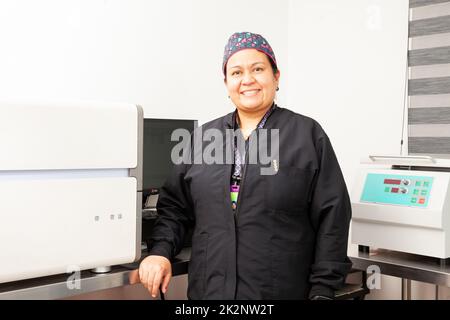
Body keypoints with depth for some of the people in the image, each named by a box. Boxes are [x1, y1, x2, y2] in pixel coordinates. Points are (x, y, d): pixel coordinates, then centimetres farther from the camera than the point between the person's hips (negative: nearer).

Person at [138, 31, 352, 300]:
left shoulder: (308, 135, -2)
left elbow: (332, 219, -4)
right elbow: (175, 205, 12)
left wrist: (323, 292, -8)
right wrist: (161, 251, -5)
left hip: (280, 292, -3)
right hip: (207, 290, 3)